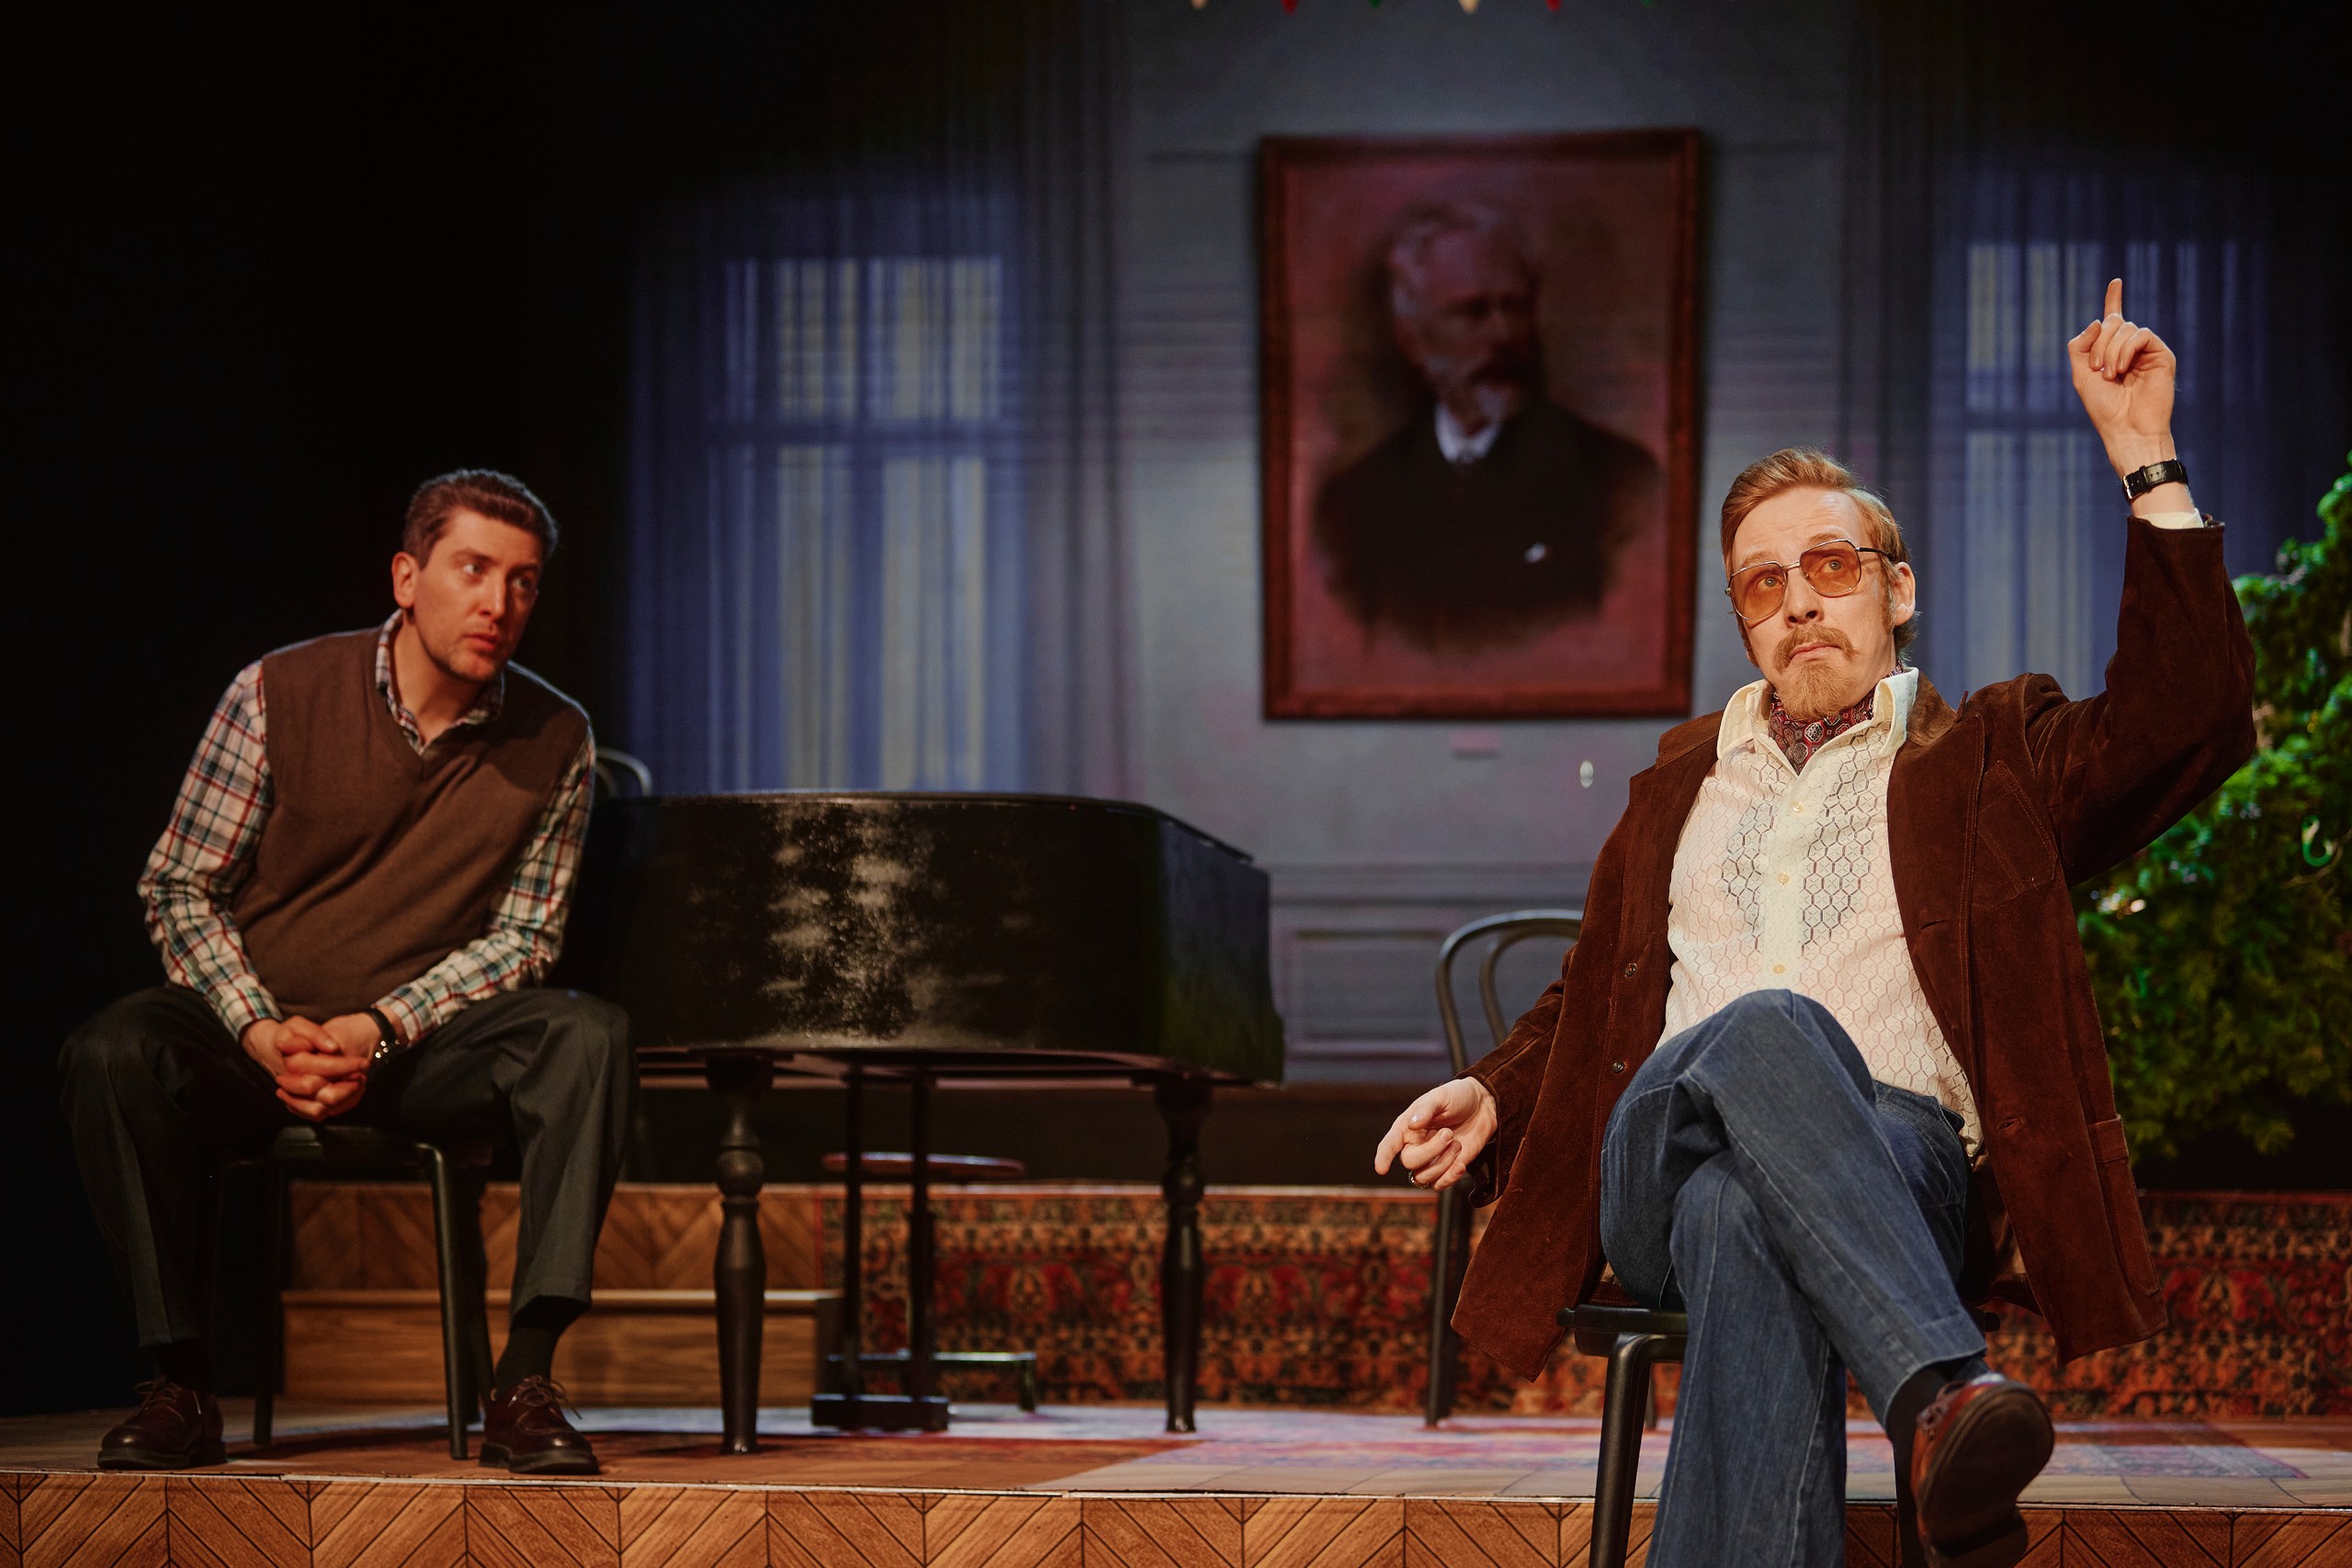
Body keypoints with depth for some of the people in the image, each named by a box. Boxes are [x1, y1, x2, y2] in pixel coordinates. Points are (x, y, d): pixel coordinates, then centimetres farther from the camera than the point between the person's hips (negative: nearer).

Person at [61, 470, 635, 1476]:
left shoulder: (554, 743, -3)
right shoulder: (280, 696, -7)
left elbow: (522, 933, 1)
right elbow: (178, 890, -2)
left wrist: (379, 1033, -16)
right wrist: (266, 1034, -18)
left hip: (419, 1050, 1)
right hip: (255, 1040, -1)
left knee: (587, 1037, -29)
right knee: (113, 1052, -33)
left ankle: (525, 1384, -30)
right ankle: (180, 1384, -20)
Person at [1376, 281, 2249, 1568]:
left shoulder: (1991, 757, 23)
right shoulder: (1683, 782, 33)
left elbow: (2188, 720, 5)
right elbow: (1587, 1003, 37)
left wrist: (2146, 464, 0)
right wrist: (1492, 1095, 14)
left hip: (1907, 1164, -1)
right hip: (1659, 1166, 1)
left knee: (1743, 1220, -41)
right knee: (1769, 1027, -39)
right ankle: (1942, 1395, -58)